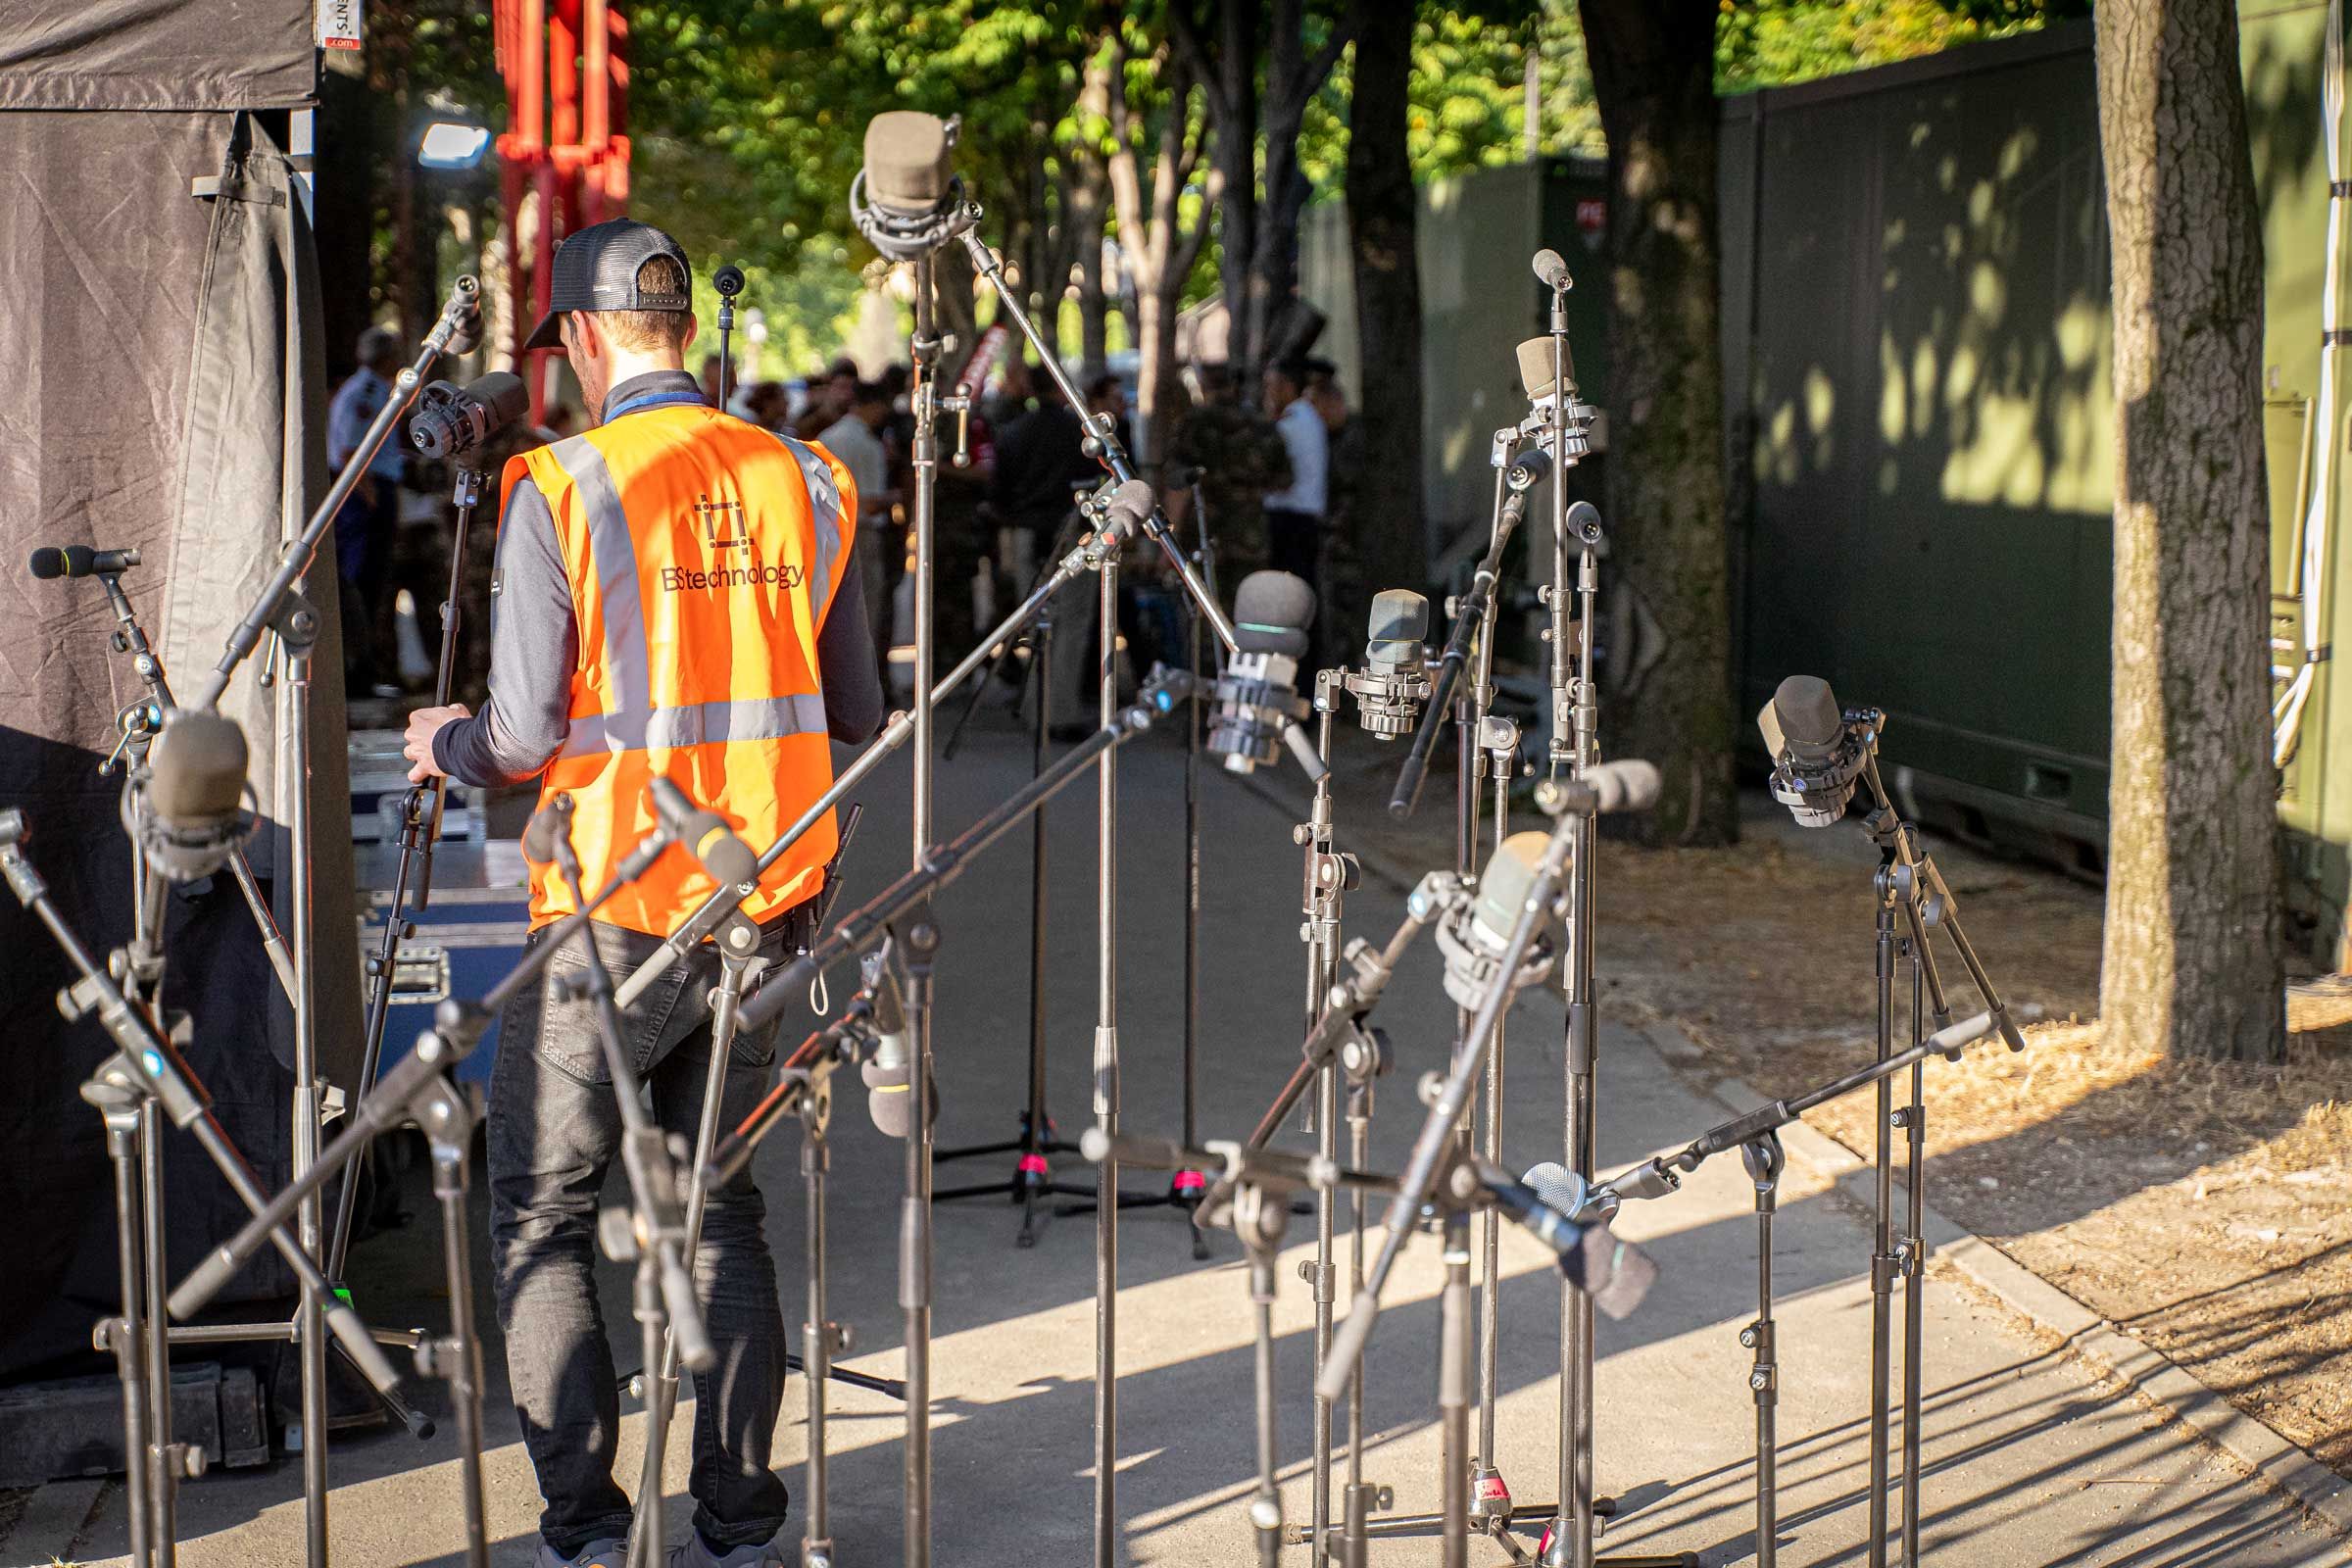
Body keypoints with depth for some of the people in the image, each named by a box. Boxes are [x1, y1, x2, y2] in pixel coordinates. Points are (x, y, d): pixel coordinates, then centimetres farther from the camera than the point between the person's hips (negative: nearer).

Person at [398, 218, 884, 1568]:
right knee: (722, 1203, 15)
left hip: (616, 916, -4)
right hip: (768, 905, 5)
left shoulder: (560, 490, -10)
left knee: (543, 1214, 8)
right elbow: (858, 720, 9)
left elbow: (528, 738, -12)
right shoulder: (807, 483, 4)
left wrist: (446, 743, 10)